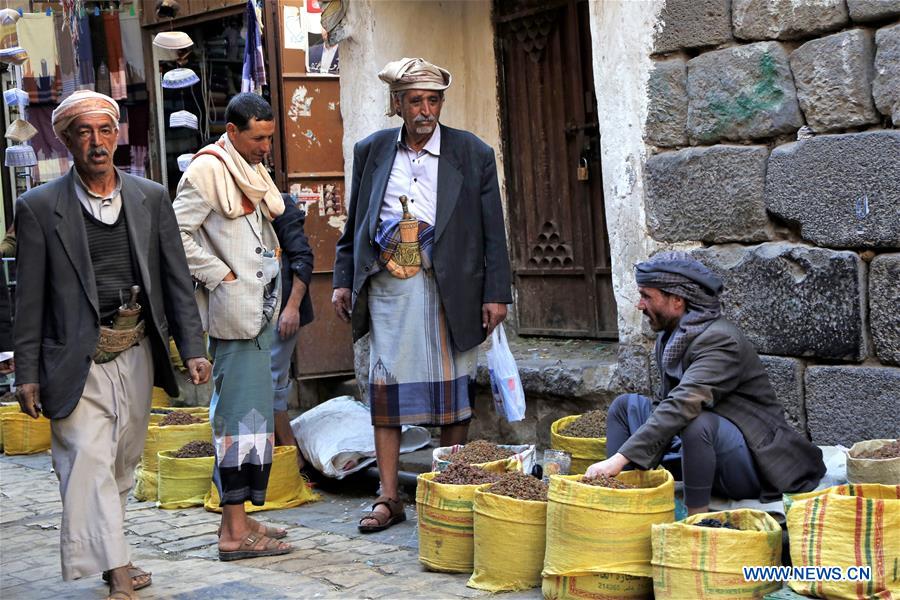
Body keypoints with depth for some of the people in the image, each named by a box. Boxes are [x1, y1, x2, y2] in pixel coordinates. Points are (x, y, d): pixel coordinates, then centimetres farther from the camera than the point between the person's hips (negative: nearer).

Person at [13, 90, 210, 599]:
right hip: (77, 360, -4)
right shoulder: (39, 208, -3)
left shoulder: (152, 199, 6)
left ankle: (111, 557, 29)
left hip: (136, 352, 4)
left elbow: (177, 279, 8)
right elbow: (31, 299, -2)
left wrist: (193, 348, 0)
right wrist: (27, 374, -3)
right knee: (88, 461, -11)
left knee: (124, 463, 13)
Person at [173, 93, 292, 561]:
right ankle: (235, 531, -5)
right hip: (234, 310, -10)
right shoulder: (208, 168, -11)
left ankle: (239, 520, 20)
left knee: (252, 410, 12)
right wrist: (220, 276, -16)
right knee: (240, 411, -9)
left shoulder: (251, 169, 17)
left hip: (259, 307, 10)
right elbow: (177, 233, -17)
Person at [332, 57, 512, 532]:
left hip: (447, 288, -2)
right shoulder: (371, 151, 9)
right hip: (387, 284, 2)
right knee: (385, 385, 1)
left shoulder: (473, 154, 2)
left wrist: (496, 293, -3)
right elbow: (354, 224, 15)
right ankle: (388, 498, 8)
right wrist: (343, 279, 10)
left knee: (451, 389, 4)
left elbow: (492, 232, 2)